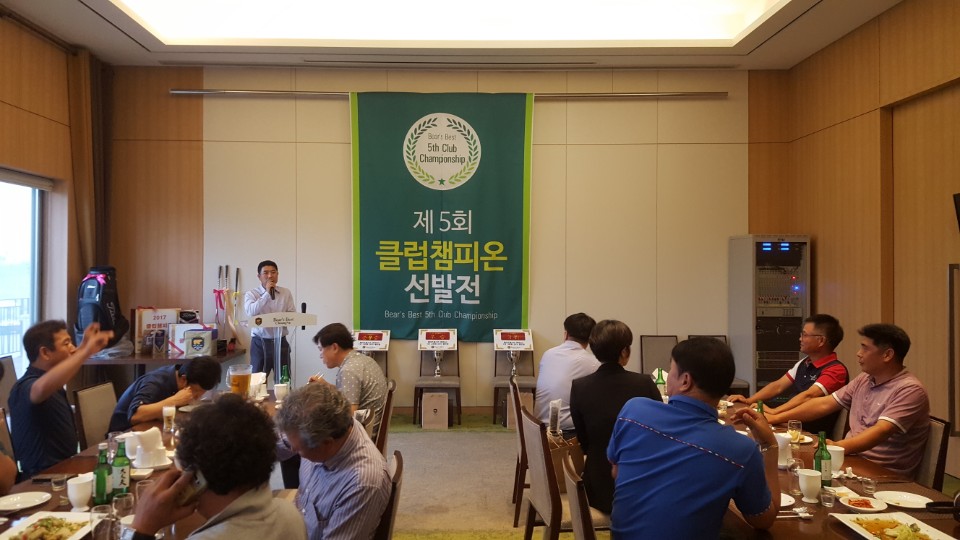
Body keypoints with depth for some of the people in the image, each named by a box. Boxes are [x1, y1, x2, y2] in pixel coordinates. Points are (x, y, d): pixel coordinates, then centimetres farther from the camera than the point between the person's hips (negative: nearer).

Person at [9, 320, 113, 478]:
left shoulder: (53, 384, 12)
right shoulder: (27, 386, -19)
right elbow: (43, 388, -45)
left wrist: (84, 345, 24)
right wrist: (87, 351, -49)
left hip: (63, 468, 10)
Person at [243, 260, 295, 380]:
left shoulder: (286, 293, 5)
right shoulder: (251, 294, -2)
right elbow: (250, 312, -20)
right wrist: (267, 294, -19)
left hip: (281, 342, 2)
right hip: (260, 343, -2)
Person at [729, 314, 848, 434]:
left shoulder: (836, 370, -14)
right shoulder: (803, 364, 13)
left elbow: (808, 396, -28)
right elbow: (778, 386, 15)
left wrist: (773, 412, -37)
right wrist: (748, 400, 1)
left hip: (813, 433, -8)